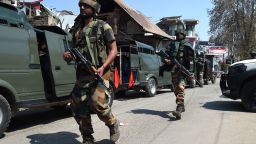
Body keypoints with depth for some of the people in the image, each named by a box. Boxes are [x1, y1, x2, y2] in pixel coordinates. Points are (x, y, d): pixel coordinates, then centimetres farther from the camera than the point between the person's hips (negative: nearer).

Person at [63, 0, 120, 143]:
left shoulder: (103, 26, -1)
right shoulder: (77, 29, 15)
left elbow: (114, 50, -5)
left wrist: (103, 67, -19)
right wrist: (68, 55, -1)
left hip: (99, 73, -5)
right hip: (82, 74, 6)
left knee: (97, 104, -17)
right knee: (78, 107, 1)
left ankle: (114, 125, 14)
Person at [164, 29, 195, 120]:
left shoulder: (187, 45, 5)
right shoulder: (172, 44, 17)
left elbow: (191, 58, 0)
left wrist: (189, 71, -8)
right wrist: (166, 60, -8)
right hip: (173, 70, 6)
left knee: (180, 88, -19)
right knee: (176, 89, 13)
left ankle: (179, 109, -30)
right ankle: (182, 106, 30)